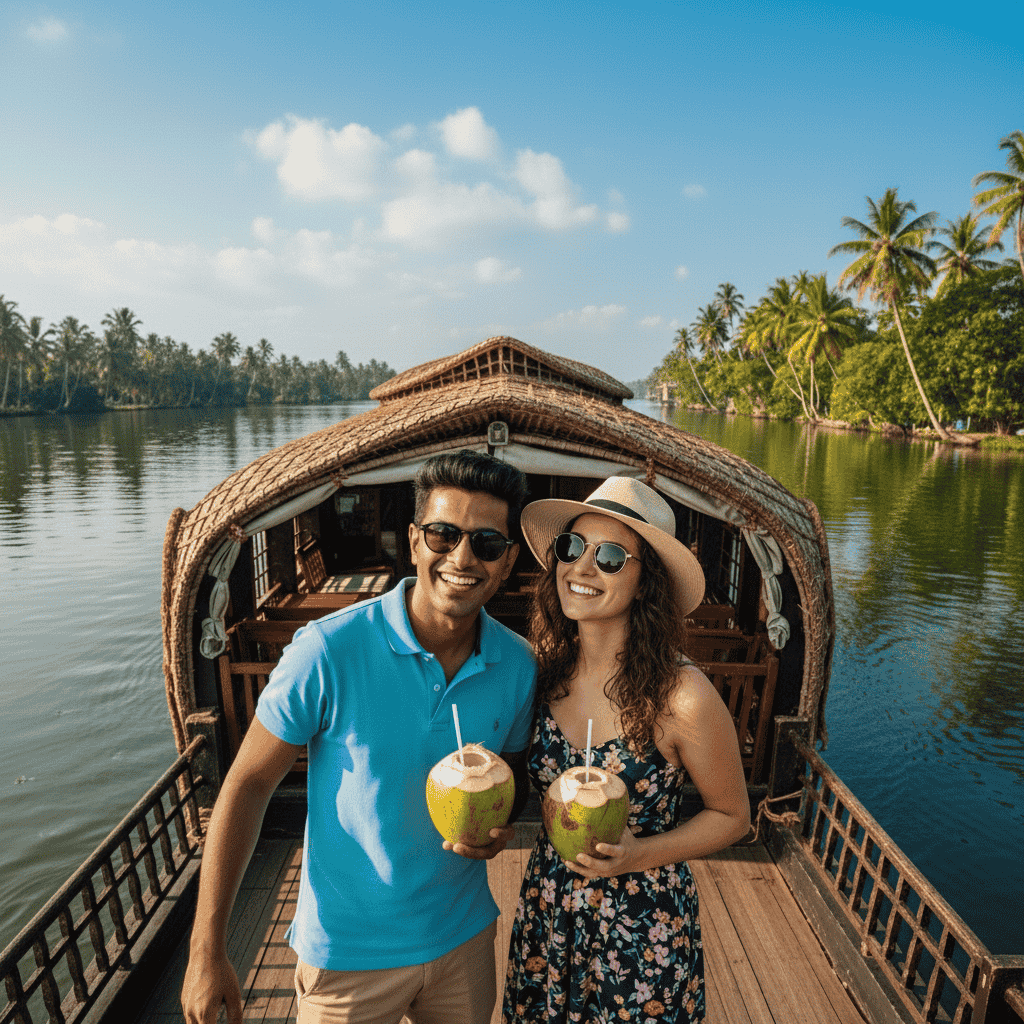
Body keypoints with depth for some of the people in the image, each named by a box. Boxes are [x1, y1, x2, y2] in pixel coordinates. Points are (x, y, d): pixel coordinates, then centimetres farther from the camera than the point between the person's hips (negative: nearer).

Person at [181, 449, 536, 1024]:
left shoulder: (517, 664, -12)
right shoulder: (329, 652, -24)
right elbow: (248, 785, -14)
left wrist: (498, 821, -15)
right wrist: (207, 951, -11)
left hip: (464, 934, 4)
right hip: (347, 951, -3)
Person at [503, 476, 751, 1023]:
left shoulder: (682, 697, -25)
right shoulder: (547, 671, -11)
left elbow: (731, 815, -9)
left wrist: (639, 855, -21)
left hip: (643, 932, -4)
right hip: (547, 908, 4)